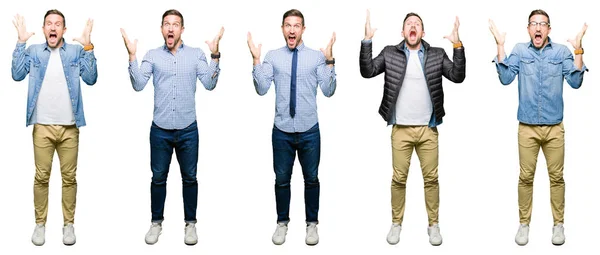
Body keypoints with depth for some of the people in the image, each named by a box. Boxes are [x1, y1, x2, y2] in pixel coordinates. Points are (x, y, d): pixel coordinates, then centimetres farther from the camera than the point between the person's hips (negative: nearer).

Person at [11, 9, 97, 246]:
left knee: (69, 177, 6)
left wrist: (88, 46, -17)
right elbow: (17, 75, -7)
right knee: (41, 177, 5)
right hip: (42, 126, 0)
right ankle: (40, 223, 15)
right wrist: (21, 42, -11)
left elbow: (91, 79, -9)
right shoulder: (33, 51, 6)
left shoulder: (76, 51, 3)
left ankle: (68, 223, 16)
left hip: (69, 127, 0)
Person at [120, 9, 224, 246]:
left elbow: (209, 84, -8)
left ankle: (190, 223, 22)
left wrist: (215, 55, -17)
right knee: (158, 178, 10)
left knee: (190, 178, 9)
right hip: (160, 129, 0)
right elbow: (138, 85, -7)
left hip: (188, 129, 0)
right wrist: (132, 55, -15)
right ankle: (156, 222, 24)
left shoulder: (196, 54, 1)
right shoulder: (152, 55, 2)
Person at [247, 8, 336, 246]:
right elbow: (262, 89, -7)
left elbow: (328, 91, -8)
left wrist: (330, 61, -18)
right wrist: (256, 60, -15)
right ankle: (282, 223, 28)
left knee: (311, 179, 12)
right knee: (282, 179, 12)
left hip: (309, 131, 0)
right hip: (282, 131, 0)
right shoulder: (272, 56, -1)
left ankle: (312, 224, 27)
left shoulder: (317, 56, -3)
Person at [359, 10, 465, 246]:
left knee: (431, 178, 6)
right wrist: (367, 40, -16)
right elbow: (367, 71, -5)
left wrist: (458, 45, -17)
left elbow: (458, 76, -5)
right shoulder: (390, 53, 3)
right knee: (399, 178, 5)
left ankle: (433, 225, 18)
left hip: (428, 129, 1)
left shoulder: (437, 55, 3)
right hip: (401, 129, 0)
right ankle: (396, 223, 18)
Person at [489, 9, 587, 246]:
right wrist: (500, 46, -15)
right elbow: (506, 78, -10)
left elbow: (575, 82, -7)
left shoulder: (561, 51, 0)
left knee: (557, 177, 6)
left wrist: (578, 50, -15)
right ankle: (524, 224, 16)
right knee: (526, 177, 5)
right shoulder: (519, 50, 0)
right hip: (527, 127, 0)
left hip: (554, 127, 0)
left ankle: (558, 224, 18)